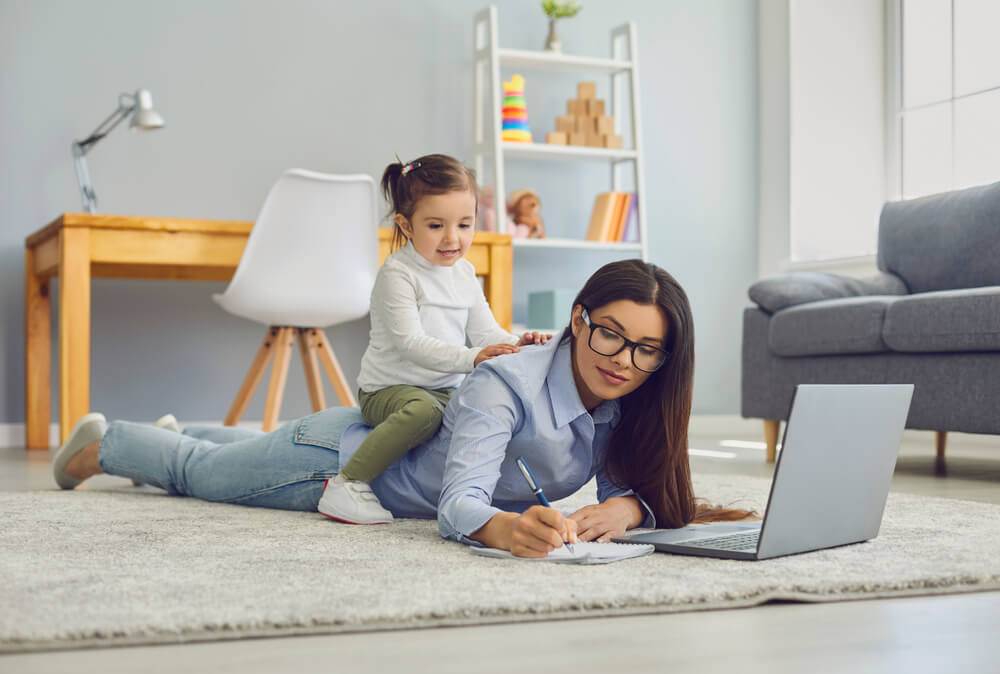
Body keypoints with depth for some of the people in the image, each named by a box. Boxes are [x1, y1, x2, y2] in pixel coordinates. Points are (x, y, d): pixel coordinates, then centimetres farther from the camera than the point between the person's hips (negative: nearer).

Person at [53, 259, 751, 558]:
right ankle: (105, 440, 48)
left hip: (401, 434, 7)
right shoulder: (506, 384, -41)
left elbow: (632, 484, -16)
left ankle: (179, 434, 64)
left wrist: (623, 509, -40)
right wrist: (508, 528, -71)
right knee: (200, 472, 20)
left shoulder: (628, 402, -20)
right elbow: (459, 503, -49)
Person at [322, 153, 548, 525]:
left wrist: (516, 344, -15)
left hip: (447, 389, 7)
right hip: (390, 388, -7)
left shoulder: (465, 274, 10)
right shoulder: (398, 273, -14)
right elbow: (409, 342, -24)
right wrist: (471, 358, -36)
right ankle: (347, 483, -27)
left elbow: (484, 330, 8)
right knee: (423, 410, -37)